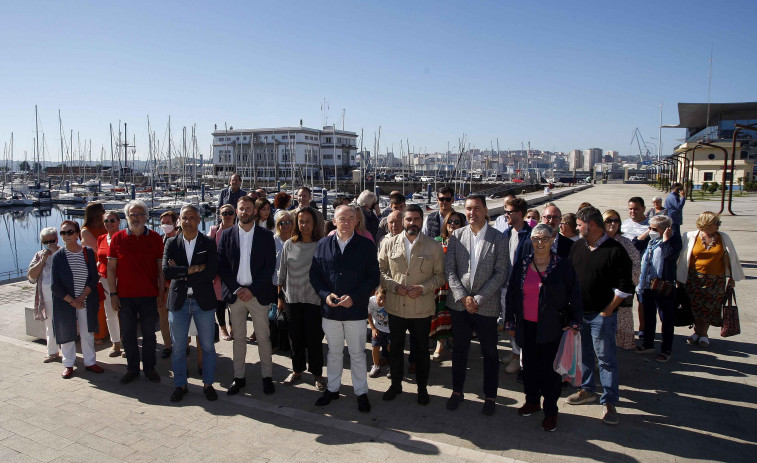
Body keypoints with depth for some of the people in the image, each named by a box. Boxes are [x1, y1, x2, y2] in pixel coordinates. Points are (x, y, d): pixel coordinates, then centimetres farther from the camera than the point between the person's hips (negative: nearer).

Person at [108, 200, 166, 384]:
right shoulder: (117, 238, 2)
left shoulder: (155, 238, 2)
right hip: (125, 296, 1)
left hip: (149, 295, -1)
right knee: (128, 334, 9)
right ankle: (132, 369, 23)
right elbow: (111, 268, 4)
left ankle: (149, 368, 21)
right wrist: (113, 293, -1)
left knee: (149, 334, 8)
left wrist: (161, 292, -1)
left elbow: (161, 268, 4)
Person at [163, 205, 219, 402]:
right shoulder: (171, 243, 2)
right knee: (178, 347, 11)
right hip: (179, 301, 1)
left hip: (203, 301, -1)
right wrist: (194, 269, -19)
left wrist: (182, 274, -14)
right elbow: (166, 270, -12)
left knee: (207, 346, 8)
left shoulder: (208, 244, -3)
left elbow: (211, 273, -15)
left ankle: (208, 384, 24)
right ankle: (180, 385, 27)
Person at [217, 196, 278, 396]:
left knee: (264, 337, 5)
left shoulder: (266, 236, 0)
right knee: (238, 338, 10)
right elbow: (222, 265, 2)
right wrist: (236, 289, -8)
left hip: (258, 294, -1)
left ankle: (267, 376, 16)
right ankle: (238, 377, 20)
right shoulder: (227, 235, 5)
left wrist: (252, 289, -12)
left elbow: (270, 267, -5)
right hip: (235, 293, 2)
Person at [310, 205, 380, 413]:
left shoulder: (366, 245, -5)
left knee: (357, 353, 9)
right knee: (334, 351, 17)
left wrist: (354, 297, -16)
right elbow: (314, 274, 6)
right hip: (329, 309, 2)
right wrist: (325, 295, -10)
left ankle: (361, 392, 25)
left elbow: (373, 278, -5)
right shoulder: (323, 244, 3)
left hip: (356, 309, -2)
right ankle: (332, 388, 33)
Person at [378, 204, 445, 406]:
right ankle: (396, 384, 34)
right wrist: (394, 286, -12)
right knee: (395, 347, 15)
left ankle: (422, 387, 31)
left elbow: (440, 275, 0)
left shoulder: (433, 246, -1)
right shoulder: (390, 244, 2)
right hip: (396, 306, 2)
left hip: (422, 308, -1)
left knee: (422, 349, 12)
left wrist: (423, 288, -15)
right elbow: (380, 270, 4)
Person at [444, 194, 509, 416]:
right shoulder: (456, 236, 2)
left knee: (490, 353, 10)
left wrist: (479, 298, -14)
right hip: (459, 304, 2)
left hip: (486, 305, -2)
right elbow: (449, 269, 0)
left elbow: (501, 273, -8)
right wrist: (463, 297, -10)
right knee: (459, 349, 14)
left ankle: (490, 397, 27)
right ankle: (457, 391, 31)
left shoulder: (499, 238, -4)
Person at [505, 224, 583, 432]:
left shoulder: (563, 266, -5)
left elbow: (575, 296, -2)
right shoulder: (521, 266, 4)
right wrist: (510, 322, 8)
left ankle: (550, 411, 17)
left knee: (550, 368, 2)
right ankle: (532, 401, 32)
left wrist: (574, 323, -7)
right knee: (530, 364, 13)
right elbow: (511, 295, 9)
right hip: (527, 326, 3)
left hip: (552, 327, -3)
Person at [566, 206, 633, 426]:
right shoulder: (578, 247, 6)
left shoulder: (615, 250, -11)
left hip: (601, 315, -6)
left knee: (606, 358, 1)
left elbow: (625, 286, -10)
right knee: (583, 354, 17)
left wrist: (608, 309, -10)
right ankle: (587, 390, 32)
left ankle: (609, 402, 11)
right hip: (578, 312, 6)